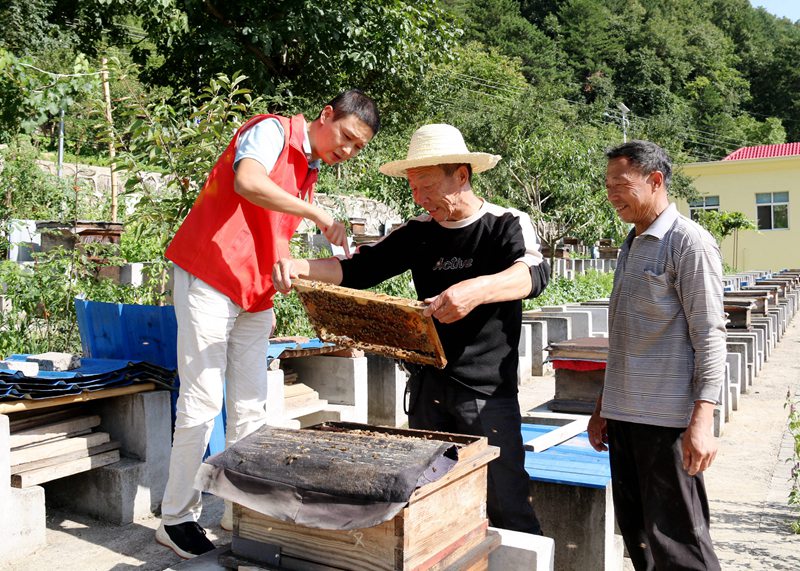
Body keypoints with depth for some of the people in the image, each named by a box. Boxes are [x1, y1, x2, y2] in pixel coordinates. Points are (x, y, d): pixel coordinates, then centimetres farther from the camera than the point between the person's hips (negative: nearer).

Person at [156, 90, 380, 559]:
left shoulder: (310, 171, 17)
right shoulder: (274, 131, -8)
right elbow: (248, 183, -29)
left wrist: (276, 288, 7)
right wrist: (318, 214, -28)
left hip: (255, 292, 8)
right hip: (210, 277, -8)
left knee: (251, 405, 6)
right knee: (203, 400, -5)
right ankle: (177, 516, 7)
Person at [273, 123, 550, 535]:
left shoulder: (507, 224, -7)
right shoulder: (418, 233, 5)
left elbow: (534, 273, -26)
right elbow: (357, 269, 2)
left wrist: (479, 289, -47)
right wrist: (299, 267, -17)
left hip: (489, 392, -4)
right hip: (428, 387, 5)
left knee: (507, 508, -1)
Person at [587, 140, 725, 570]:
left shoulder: (689, 243, -8)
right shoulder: (631, 247, 16)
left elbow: (709, 337, -13)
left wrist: (702, 420, -20)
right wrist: (604, 406, 20)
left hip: (667, 419, -8)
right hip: (624, 416, 8)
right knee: (637, 534, 14)